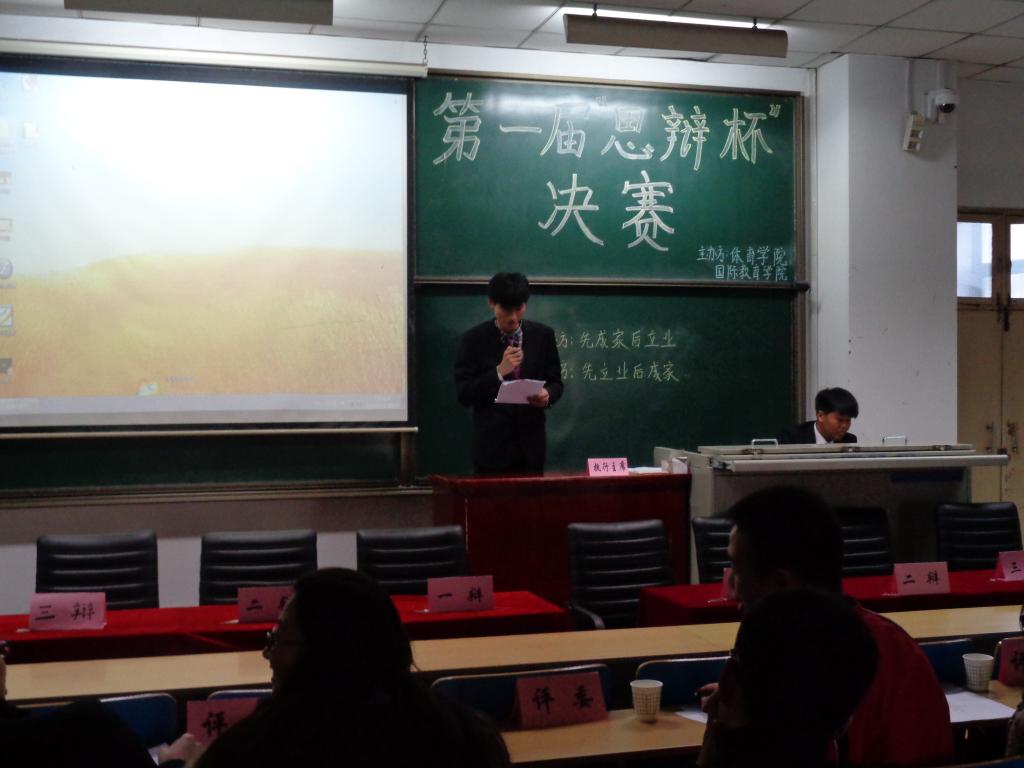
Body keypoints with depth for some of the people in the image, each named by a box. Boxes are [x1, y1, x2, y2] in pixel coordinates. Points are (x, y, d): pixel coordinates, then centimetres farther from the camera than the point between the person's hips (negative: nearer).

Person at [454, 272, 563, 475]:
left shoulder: (543, 335, 3)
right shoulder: (474, 339, -4)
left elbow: (555, 382, 9)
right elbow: (464, 395, -8)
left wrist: (547, 395, -13)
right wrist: (499, 372, -20)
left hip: (531, 445, 2)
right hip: (492, 446, -2)